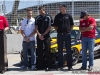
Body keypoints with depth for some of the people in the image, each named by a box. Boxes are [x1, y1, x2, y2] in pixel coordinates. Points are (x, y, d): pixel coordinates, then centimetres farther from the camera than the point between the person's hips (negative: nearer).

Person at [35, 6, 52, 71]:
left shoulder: (48, 17, 0)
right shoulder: (37, 18, 10)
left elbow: (49, 27, -4)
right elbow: (36, 28, 6)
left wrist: (43, 34, -8)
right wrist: (39, 34, -11)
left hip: (46, 36, -3)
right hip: (39, 37, 3)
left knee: (47, 51, -3)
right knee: (39, 52, 5)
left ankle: (48, 66, 0)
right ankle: (40, 66, 11)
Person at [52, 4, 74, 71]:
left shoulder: (69, 16, 3)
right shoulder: (57, 16, 4)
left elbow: (72, 25, 13)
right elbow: (55, 26, 12)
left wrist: (69, 30, 2)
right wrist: (58, 31, 0)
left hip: (67, 35, -1)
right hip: (60, 35, 1)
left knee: (69, 51, 3)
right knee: (60, 51, 5)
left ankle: (70, 66, 9)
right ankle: (60, 66, 12)